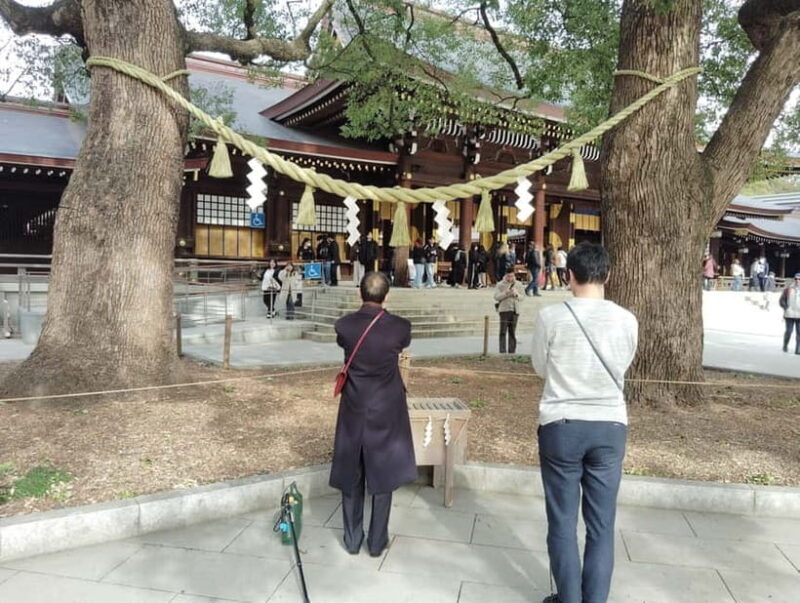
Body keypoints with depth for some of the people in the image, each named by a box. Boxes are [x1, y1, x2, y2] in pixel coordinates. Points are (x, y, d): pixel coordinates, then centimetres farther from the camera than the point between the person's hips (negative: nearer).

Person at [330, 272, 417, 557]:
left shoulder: (344, 325, -12)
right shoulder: (400, 326, -15)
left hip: (353, 411, 1)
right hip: (386, 412, -1)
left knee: (351, 475, 15)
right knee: (383, 475, 12)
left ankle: (352, 540, 27)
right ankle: (377, 542, 23)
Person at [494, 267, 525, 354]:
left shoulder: (518, 284, 8)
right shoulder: (500, 284, 1)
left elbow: (522, 297, 6)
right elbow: (496, 297, -6)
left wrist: (516, 294, -14)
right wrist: (506, 293, -20)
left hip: (515, 310, 3)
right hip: (504, 310, -3)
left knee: (512, 332, 8)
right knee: (503, 331, -8)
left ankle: (512, 351, 14)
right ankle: (502, 351, -8)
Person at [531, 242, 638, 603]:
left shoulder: (550, 316, -11)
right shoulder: (626, 320, -5)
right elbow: (622, 368, 10)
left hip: (561, 425, -2)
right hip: (610, 426, 2)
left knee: (562, 522, 12)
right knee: (601, 525, 13)